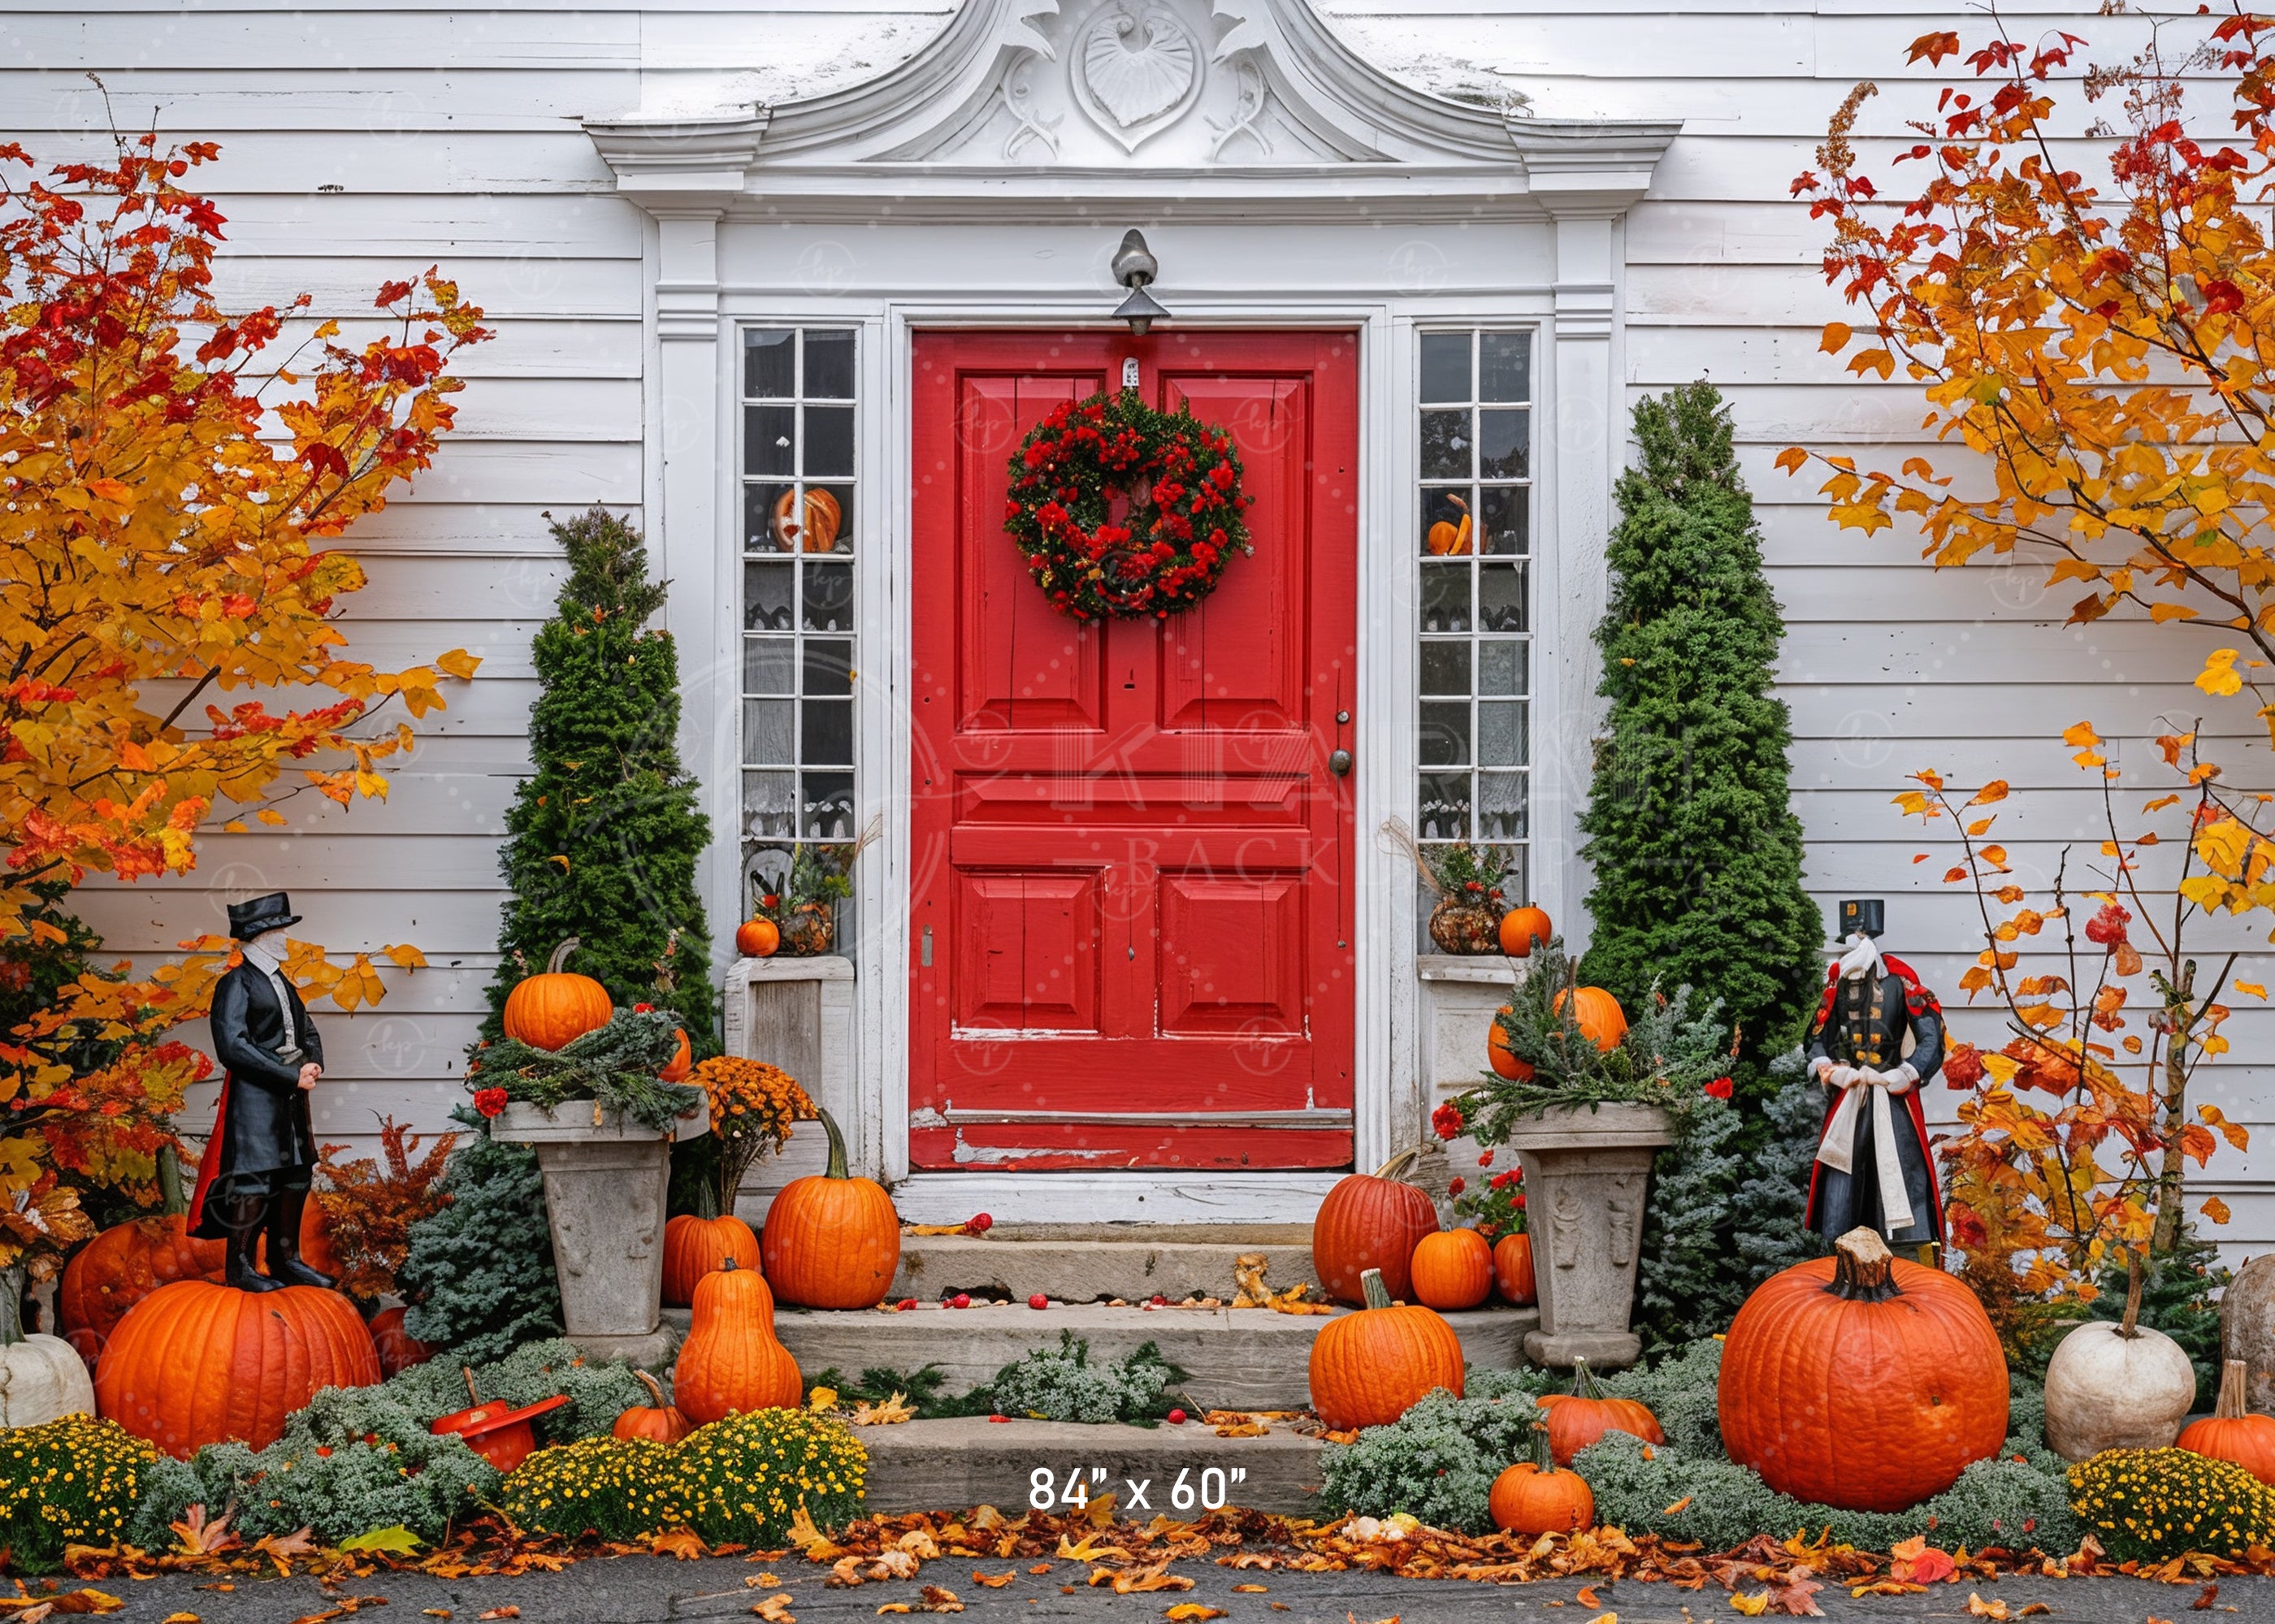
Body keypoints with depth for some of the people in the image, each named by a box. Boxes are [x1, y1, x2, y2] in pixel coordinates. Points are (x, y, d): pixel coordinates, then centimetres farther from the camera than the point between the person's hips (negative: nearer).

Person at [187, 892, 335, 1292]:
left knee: (296, 1176, 11)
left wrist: (314, 1064, 1)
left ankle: (286, 1259, 21)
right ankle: (240, 1267, 1)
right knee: (254, 1180, -7)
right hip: (254, 1097, -9)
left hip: (290, 1097, 9)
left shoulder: (281, 983, 18)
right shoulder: (236, 984, -10)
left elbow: (307, 1030, 25)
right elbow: (233, 1046, -19)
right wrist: (293, 1075, -18)